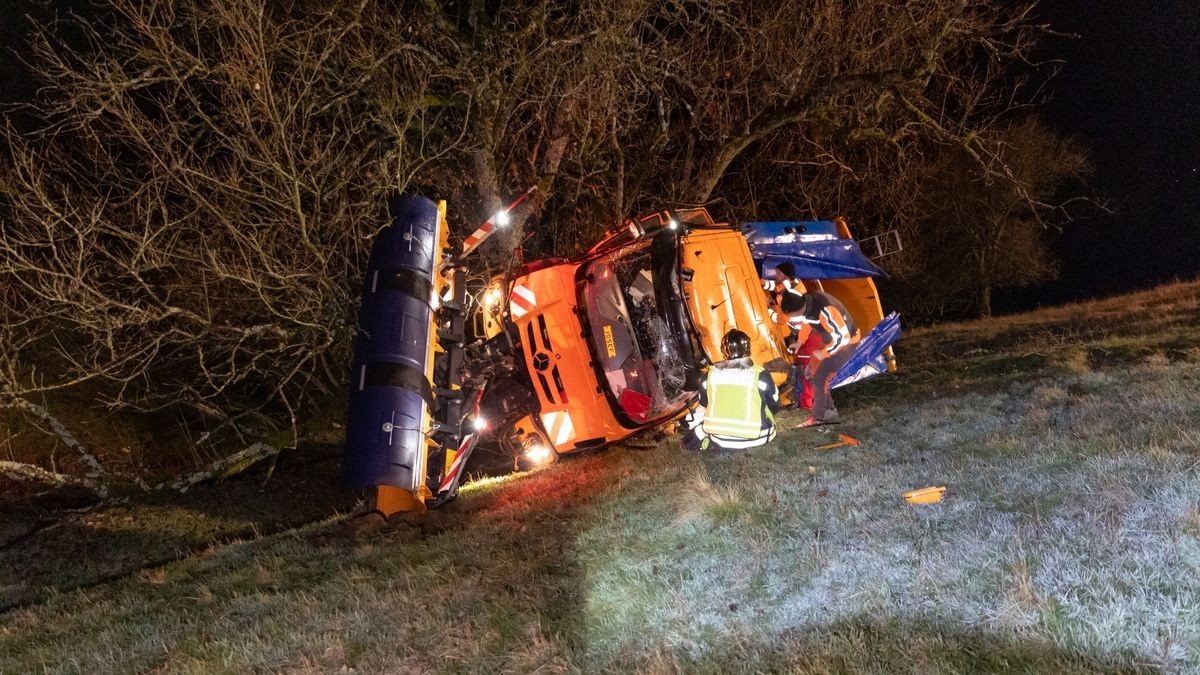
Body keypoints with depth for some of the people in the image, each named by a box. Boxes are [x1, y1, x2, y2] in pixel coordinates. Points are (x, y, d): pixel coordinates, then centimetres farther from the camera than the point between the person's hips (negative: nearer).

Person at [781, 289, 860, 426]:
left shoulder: (824, 310, -39)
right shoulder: (805, 302, -12)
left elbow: (842, 337, -33)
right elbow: (806, 322, 11)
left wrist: (824, 353, -21)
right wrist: (799, 341, 2)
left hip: (846, 342, -9)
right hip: (830, 341, 9)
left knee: (819, 377, -9)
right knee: (810, 372, 11)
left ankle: (819, 416, 9)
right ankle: (829, 410, 22)